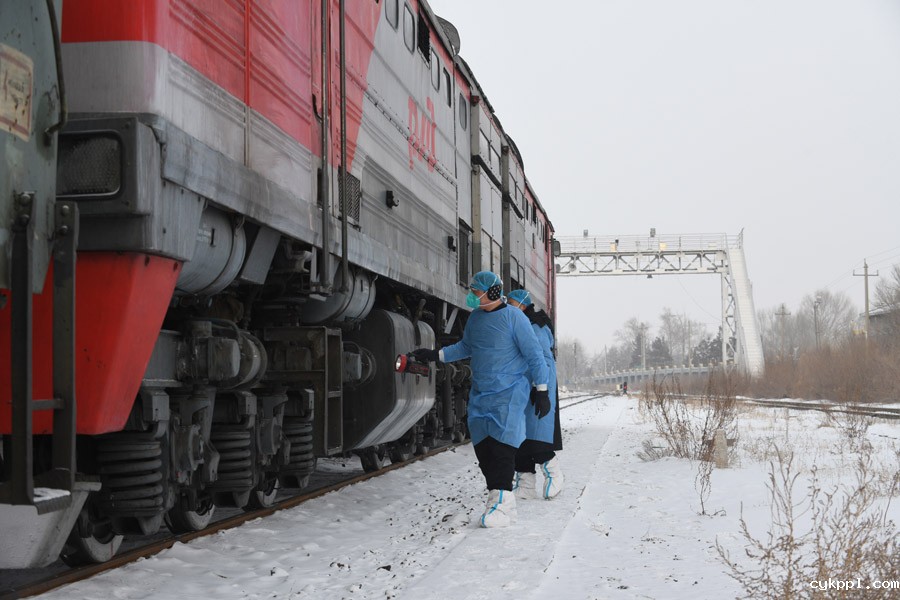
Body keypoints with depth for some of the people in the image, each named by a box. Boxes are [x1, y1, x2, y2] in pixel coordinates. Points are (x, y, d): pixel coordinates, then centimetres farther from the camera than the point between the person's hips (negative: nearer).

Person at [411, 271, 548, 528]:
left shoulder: (514, 318, -10)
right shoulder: (475, 317, 10)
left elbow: (534, 355, -7)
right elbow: (465, 347, 26)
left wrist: (541, 391, -7)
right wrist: (435, 355, 18)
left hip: (509, 392, -7)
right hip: (480, 393, 7)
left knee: (502, 446, -17)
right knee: (483, 446, 0)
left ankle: (500, 503, -15)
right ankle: (502, 501, 7)